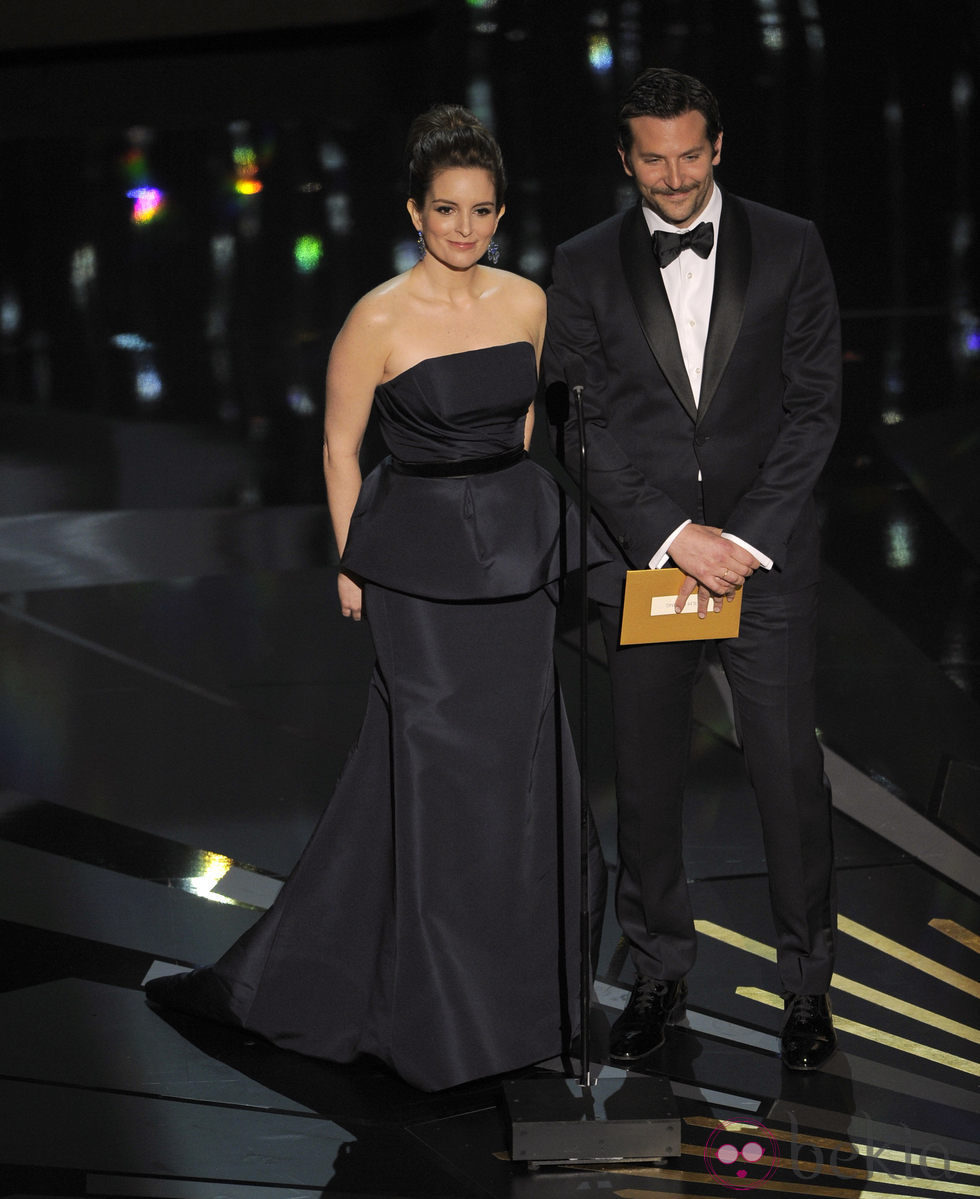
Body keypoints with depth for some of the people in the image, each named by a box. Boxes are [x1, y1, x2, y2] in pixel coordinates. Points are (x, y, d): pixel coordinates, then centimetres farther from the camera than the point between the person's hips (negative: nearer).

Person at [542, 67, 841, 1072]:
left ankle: (807, 980, 13)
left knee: (789, 769, 0)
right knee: (646, 774, 8)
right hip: (643, 551, 1)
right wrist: (674, 537, -13)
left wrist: (747, 540, -11)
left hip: (766, 552, -1)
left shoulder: (788, 248, 1)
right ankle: (659, 970, 23)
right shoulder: (585, 266, 2)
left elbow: (814, 405, -2)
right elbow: (589, 425, -2)